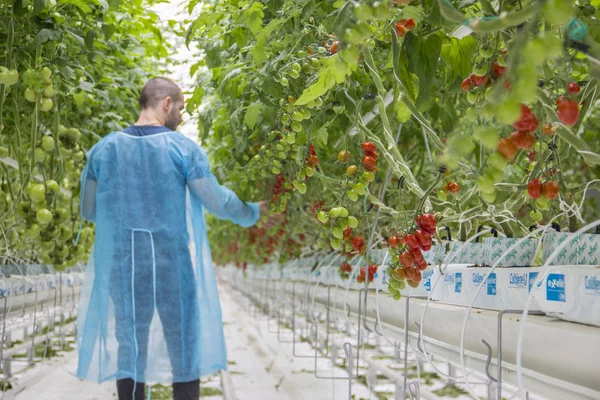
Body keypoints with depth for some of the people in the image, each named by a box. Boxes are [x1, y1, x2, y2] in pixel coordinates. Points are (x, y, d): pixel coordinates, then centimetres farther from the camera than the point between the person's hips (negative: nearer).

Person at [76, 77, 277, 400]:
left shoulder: (104, 148, 3)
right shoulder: (183, 148, -6)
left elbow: (88, 210, 8)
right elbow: (218, 202, -3)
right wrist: (251, 214, 15)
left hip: (123, 267, 3)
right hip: (174, 266, -3)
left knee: (128, 353, 10)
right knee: (184, 351, 8)